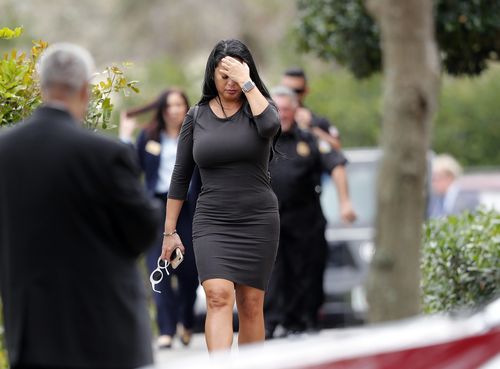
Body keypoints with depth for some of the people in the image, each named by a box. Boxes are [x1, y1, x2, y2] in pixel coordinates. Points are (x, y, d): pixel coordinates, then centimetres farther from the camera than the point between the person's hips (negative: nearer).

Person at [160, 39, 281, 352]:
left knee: (251, 305, 3)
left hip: (258, 220, 0)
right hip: (212, 222, 0)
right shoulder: (197, 117, 7)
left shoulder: (258, 106, 3)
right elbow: (181, 177, 12)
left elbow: (270, 126, -24)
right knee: (218, 297, -18)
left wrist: (246, 82, -16)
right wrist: (170, 231, 10)